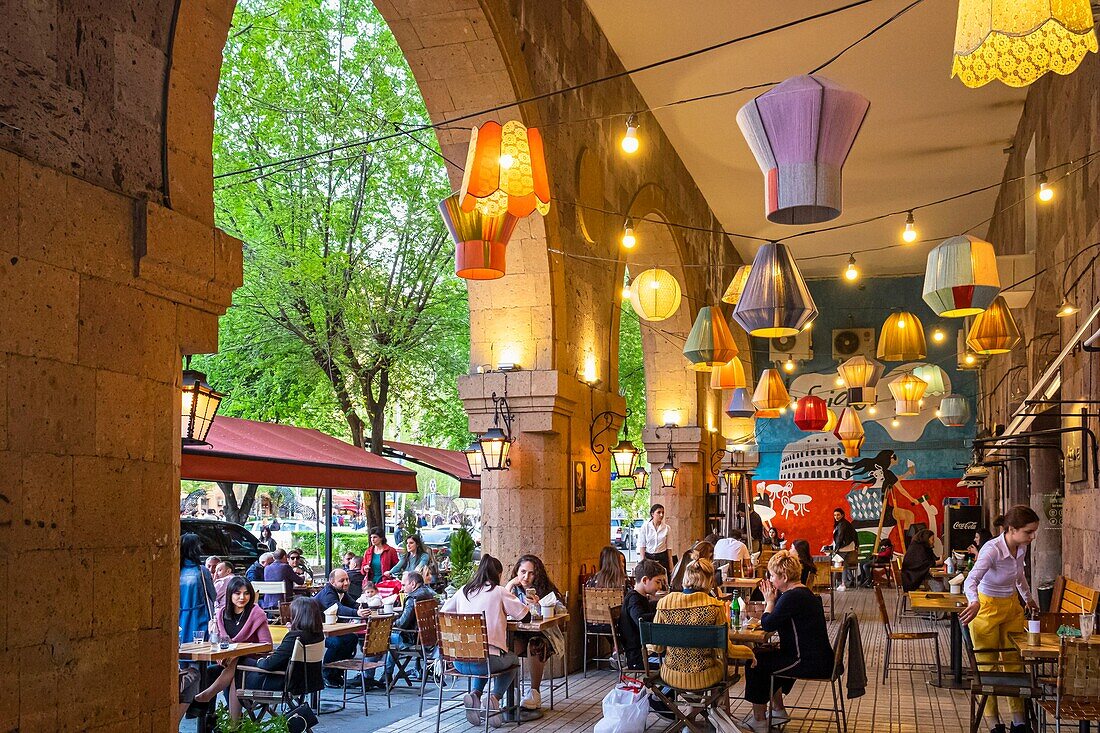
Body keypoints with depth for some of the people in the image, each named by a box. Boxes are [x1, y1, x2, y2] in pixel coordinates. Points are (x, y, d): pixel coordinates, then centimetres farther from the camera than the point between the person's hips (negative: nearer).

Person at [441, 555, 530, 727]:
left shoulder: (463, 591, 11)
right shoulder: (499, 592, 0)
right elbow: (525, 616, 4)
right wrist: (530, 604, 26)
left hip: (459, 662, 4)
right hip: (488, 660, -4)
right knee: (513, 660, 31)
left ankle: (474, 694, 11)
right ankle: (495, 697, 6)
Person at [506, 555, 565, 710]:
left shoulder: (545, 589, 0)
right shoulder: (514, 588, 7)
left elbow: (560, 609, -16)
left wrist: (539, 603, -31)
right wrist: (510, 585, -10)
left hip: (541, 633, -2)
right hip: (519, 634, 2)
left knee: (534, 645, -35)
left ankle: (534, 692, -17)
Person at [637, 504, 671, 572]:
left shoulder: (666, 528, 2)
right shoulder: (645, 527, -2)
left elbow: (668, 547, 5)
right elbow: (642, 546, -2)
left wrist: (670, 565, 3)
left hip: (662, 558, 1)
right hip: (648, 558, -1)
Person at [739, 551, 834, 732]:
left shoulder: (791, 597, -22)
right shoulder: (803, 592, 12)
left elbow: (767, 624, -17)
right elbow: (777, 621, 21)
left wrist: (769, 601, -4)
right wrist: (772, 599, 8)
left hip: (809, 662, -11)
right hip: (817, 658, 11)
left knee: (756, 663, -2)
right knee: (766, 656, 23)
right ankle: (778, 710, 29)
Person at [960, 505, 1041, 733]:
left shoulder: (1021, 547, -7)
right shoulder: (992, 550, -29)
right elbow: (971, 581, -44)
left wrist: (1028, 597, 30)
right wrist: (974, 602, -63)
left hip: (1012, 608, 7)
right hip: (987, 609, -6)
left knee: (1014, 665, 12)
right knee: (988, 668, 3)